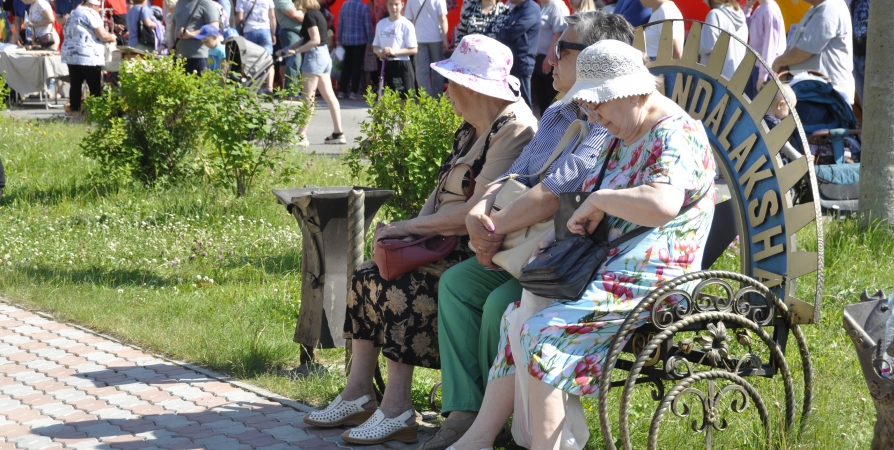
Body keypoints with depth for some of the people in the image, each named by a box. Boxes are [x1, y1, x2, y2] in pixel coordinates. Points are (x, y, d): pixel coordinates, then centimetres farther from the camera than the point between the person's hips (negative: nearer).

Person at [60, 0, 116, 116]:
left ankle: (74, 109, 6)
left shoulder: (73, 14, 18)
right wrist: (112, 37, 7)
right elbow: (102, 35, -12)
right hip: (88, 56, -8)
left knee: (76, 84, 7)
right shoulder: (90, 13, -8)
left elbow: (66, 32, 27)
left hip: (70, 54, 8)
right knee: (96, 87, -3)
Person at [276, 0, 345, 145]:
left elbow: (315, 40, -20)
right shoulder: (317, 13, 14)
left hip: (315, 56, -9)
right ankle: (338, 134, 8)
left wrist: (296, 51, -17)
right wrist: (287, 49, 16)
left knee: (308, 98, -5)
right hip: (324, 56, 9)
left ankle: (301, 135, -4)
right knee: (329, 96, 8)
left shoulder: (309, 15, -14)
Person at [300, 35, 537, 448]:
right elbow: (444, 191, 16)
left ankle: (396, 413, -20)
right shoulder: (472, 130, 15)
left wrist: (412, 226, -14)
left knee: (402, 286, -25)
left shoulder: (513, 130, -18)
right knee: (368, 275, -1)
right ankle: (358, 394, -1)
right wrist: (414, 225, -4)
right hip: (448, 244, 10)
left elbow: (476, 212, -23)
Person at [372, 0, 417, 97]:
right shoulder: (381, 24, 10)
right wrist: (379, 52, -7)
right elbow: (375, 46, 17)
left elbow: (414, 49, -9)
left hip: (402, 66, -5)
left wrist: (394, 51, -20)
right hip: (385, 65, 5)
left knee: (403, 99, -6)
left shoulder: (406, 25, -6)